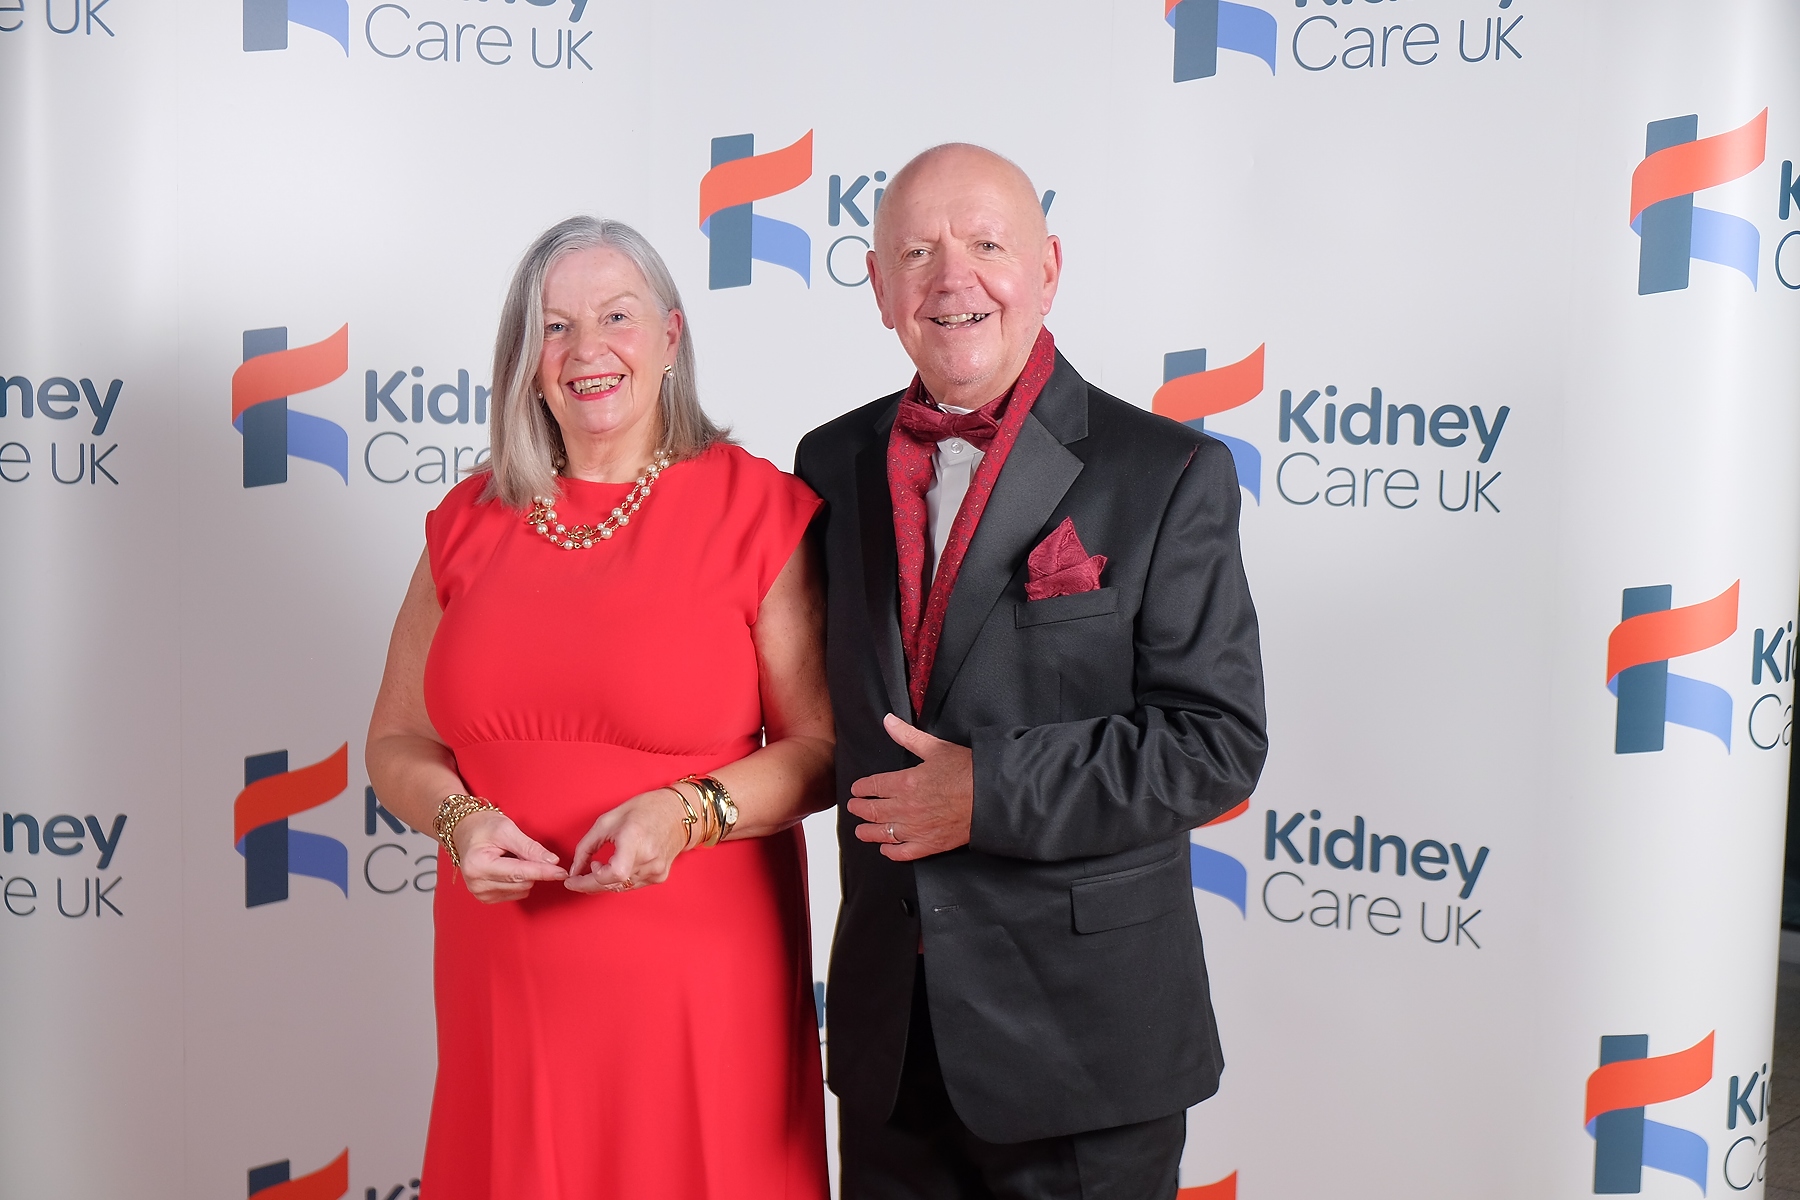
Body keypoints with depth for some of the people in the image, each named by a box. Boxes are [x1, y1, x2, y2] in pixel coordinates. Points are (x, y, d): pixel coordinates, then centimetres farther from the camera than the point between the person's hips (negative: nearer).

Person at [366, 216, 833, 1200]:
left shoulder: (758, 510, -4)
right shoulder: (470, 523, 7)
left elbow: (825, 747, -4)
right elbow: (395, 742, 13)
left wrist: (689, 812, -18)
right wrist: (459, 818, -7)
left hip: (699, 981, -3)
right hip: (507, 979, 3)